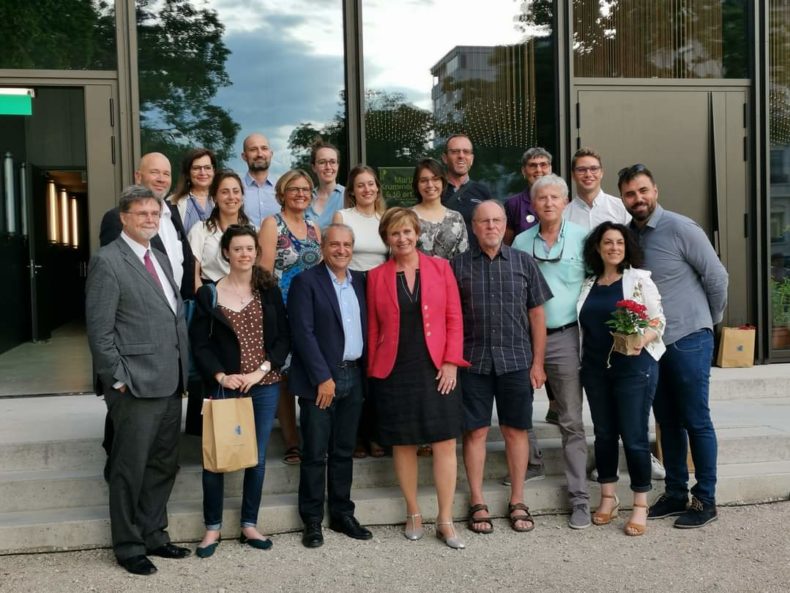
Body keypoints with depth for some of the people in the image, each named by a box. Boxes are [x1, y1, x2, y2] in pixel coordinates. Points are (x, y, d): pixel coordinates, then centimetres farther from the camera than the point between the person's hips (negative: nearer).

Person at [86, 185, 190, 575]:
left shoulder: (161, 259, 16)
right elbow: (99, 329, -13)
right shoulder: (107, 261, -9)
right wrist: (118, 379, -15)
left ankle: (153, 535, 30)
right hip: (136, 386, -8)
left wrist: (182, 371, 11)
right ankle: (128, 546, 19)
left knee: (163, 466, 16)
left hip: (170, 383, 8)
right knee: (130, 469, 4)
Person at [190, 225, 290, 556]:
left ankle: (249, 524, 22)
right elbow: (199, 343, -2)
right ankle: (212, 527, 15)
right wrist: (220, 375, -15)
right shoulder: (209, 294, 0)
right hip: (224, 387, -2)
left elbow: (283, 337, 2)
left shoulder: (269, 291, 5)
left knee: (257, 457, 9)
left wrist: (261, 370, -10)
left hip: (264, 386, 2)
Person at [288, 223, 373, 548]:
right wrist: (323, 378, -15)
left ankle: (342, 514, 23)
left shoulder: (360, 282, 12)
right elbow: (303, 333, -12)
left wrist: (365, 371, 4)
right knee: (315, 454, 1)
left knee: (344, 451, 13)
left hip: (353, 377, 5)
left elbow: (366, 327, 13)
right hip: (319, 379, -5)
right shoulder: (306, 282, -5)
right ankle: (312, 521, 11)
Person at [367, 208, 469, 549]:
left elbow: (454, 318, 3)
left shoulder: (440, 268, 5)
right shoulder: (376, 277, 6)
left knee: (445, 443, -1)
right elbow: (373, 328, 6)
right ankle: (413, 514, 21)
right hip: (395, 372, 0)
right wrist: (373, 370, 0)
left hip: (436, 369, 0)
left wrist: (451, 362, -5)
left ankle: (445, 521, 8)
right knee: (403, 443, 6)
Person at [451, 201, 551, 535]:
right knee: (475, 431, 4)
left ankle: (517, 502, 19)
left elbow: (537, 315, 6)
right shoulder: (458, 265, 4)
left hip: (516, 360, 1)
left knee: (516, 431, 7)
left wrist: (537, 362, 2)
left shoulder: (524, 263, 6)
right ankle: (477, 503, 16)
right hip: (473, 361, 0)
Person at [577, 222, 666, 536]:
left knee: (634, 436, -3)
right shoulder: (588, 285, 11)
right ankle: (608, 497, 23)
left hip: (634, 368, -4)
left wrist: (642, 340, -22)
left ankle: (640, 505, 9)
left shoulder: (639, 279, -1)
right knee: (604, 433, 11)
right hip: (596, 369, 4)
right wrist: (584, 362, 5)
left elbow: (658, 321, -4)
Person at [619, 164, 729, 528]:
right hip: (651, 343, 6)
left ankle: (705, 500, 13)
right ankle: (675, 494, 24)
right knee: (668, 422, 13)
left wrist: (710, 320, 5)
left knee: (696, 421, 2)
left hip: (688, 340, -6)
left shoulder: (680, 229, -12)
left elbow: (717, 276, -6)